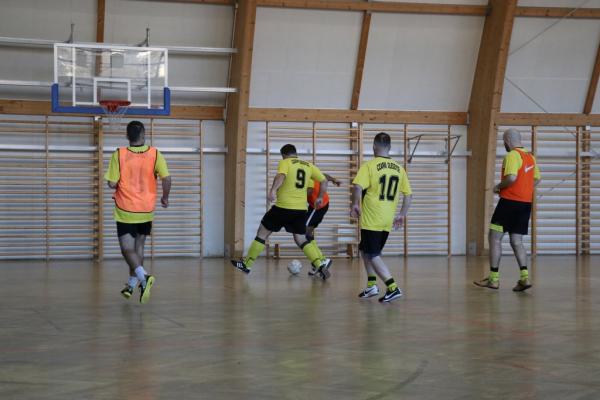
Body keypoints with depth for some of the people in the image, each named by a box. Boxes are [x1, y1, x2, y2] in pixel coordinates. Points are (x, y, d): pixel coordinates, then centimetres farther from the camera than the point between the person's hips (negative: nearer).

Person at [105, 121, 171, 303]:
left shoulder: (119, 155, -10)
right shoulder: (154, 154, -6)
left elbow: (112, 184, -11)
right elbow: (167, 179, -12)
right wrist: (165, 198, 6)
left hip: (125, 212, -3)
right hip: (146, 211, 3)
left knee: (127, 249, 0)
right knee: (138, 246, 19)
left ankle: (144, 276, -24)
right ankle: (131, 285, 25)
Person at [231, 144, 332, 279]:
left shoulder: (285, 162, -1)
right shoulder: (308, 165, 14)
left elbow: (281, 176, -22)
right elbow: (324, 181, 13)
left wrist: (273, 190, -35)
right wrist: (320, 198, 23)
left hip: (283, 207, -4)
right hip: (301, 209, 5)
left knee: (263, 232, 9)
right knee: (301, 239, 11)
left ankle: (246, 264, 15)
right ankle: (321, 264, -8)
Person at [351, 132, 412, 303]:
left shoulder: (369, 166, -10)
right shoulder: (399, 168, 6)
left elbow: (358, 187, -23)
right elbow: (408, 195, 8)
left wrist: (355, 204, -6)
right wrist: (402, 215, 18)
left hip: (371, 220, -6)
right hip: (387, 222, 6)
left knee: (373, 255, 1)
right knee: (365, 250, 23)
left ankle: (393, 288, -9)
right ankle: (371, 285, 19)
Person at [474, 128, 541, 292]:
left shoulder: (512, 156, -13)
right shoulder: (530, 157, 13)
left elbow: (511, 177, -26)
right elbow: (537, 179, 21)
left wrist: (498, 187, -10)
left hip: (510, 202, -8)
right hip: (526, 203, 8)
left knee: (494, 238, 0)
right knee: (516, 241, 10)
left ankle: (494, 279, 0)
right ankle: (524, 277, -4)